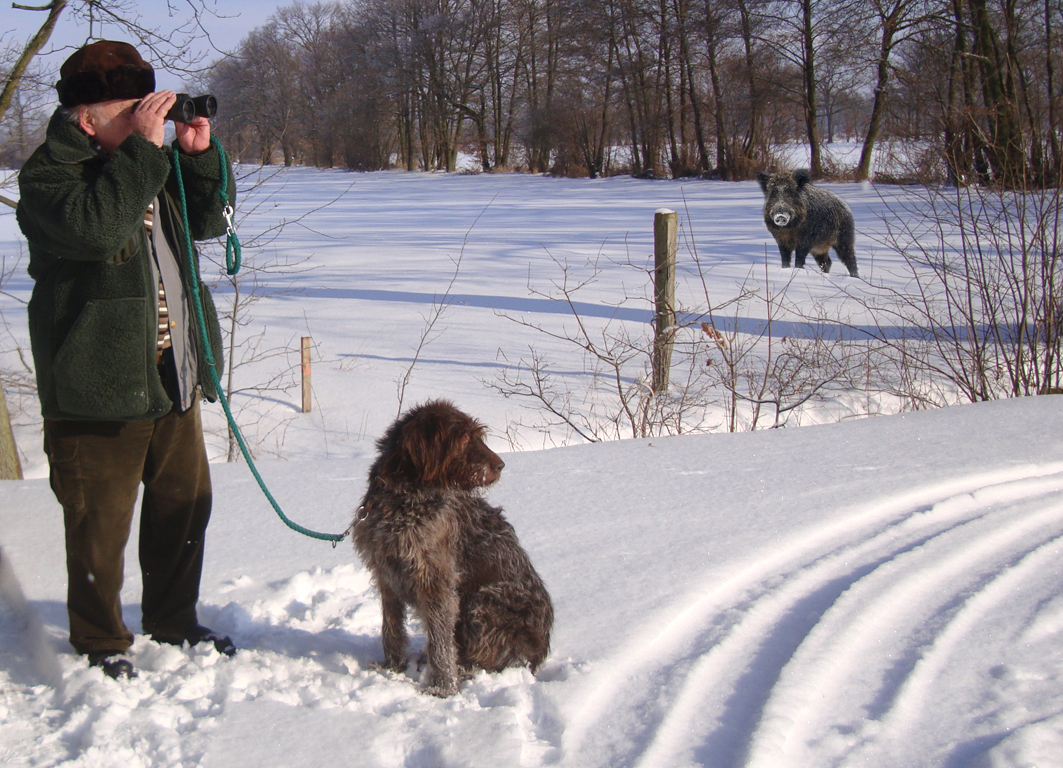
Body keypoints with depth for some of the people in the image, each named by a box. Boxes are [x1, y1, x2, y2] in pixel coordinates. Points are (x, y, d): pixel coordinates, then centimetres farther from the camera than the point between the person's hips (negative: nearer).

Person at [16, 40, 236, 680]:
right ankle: (100, 642, 19)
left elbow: (209, 221, 20)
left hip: (172, 380, 8)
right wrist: (144, 148, -28)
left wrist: (200, 155, 4)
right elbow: (95, 226, -31)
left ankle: (173, 621, 35)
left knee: (186, 502, 17)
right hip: (97, 388, -8)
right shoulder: (49, 174, -12)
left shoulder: (149, 167, 13)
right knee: (100, 523, 1)